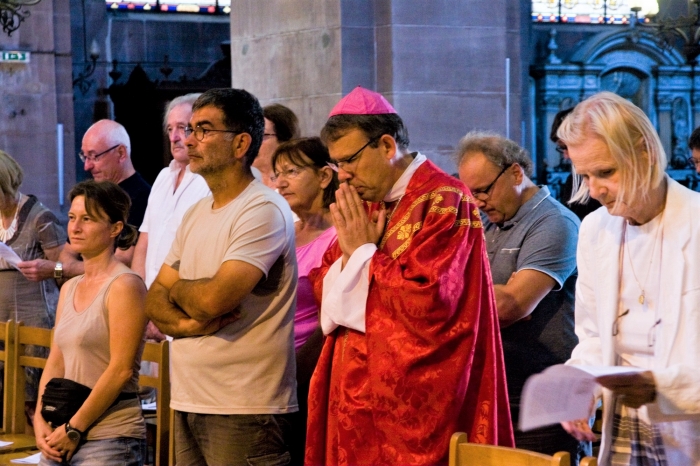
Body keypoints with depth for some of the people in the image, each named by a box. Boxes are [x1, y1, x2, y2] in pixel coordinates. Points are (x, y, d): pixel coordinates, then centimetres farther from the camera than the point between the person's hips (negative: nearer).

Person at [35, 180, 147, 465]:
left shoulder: (124, 286, -10)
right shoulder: (69, 289, 13)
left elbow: (121, 369, -15)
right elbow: (55, 362, 13)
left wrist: (75, 429, -13)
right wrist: (41, 420, 1)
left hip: (110, 437, -7)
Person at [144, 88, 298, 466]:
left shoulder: (263, 211, -12)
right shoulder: (196, 214, 15)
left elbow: (212, 299, -22)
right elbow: (154, 301, 12)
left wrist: (176, 288, 0)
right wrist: (187, 322, -10)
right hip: (188, 402, 8)